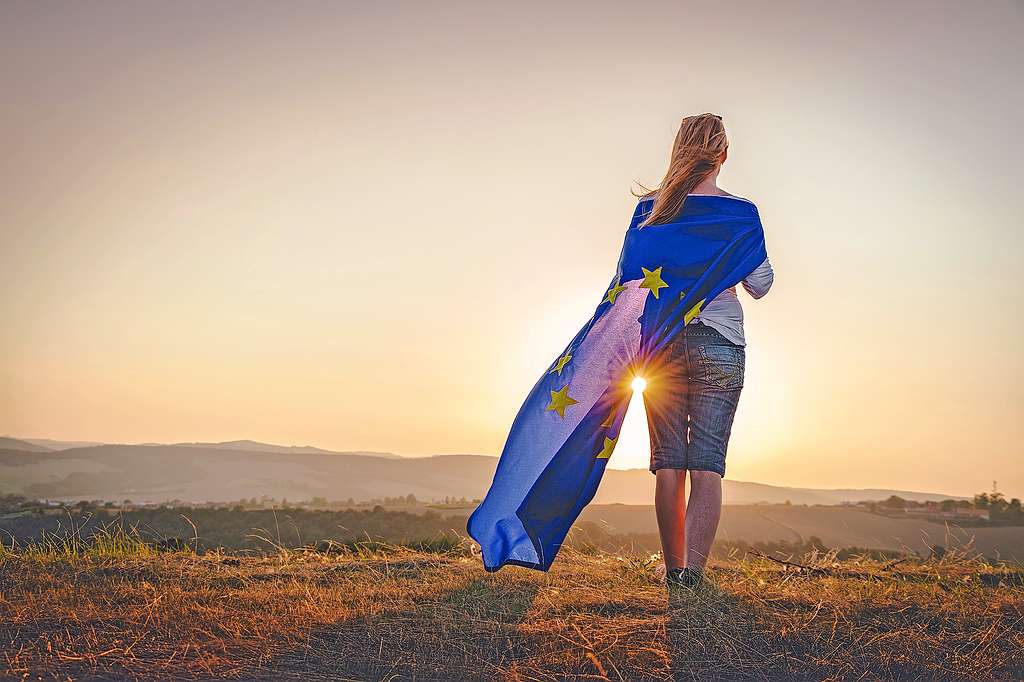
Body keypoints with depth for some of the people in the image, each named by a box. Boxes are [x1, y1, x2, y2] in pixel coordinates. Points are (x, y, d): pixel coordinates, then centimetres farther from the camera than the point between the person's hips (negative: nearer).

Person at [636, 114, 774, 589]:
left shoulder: (652, 206, 1)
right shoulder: (739, 211, -3)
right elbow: (760, 285, 3)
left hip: (662, 342, 1)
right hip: (720, 345, -1)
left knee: (668, 463, 8)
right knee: (707, 466, 0)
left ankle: (672, 568, 13)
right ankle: (693, 571, -5)